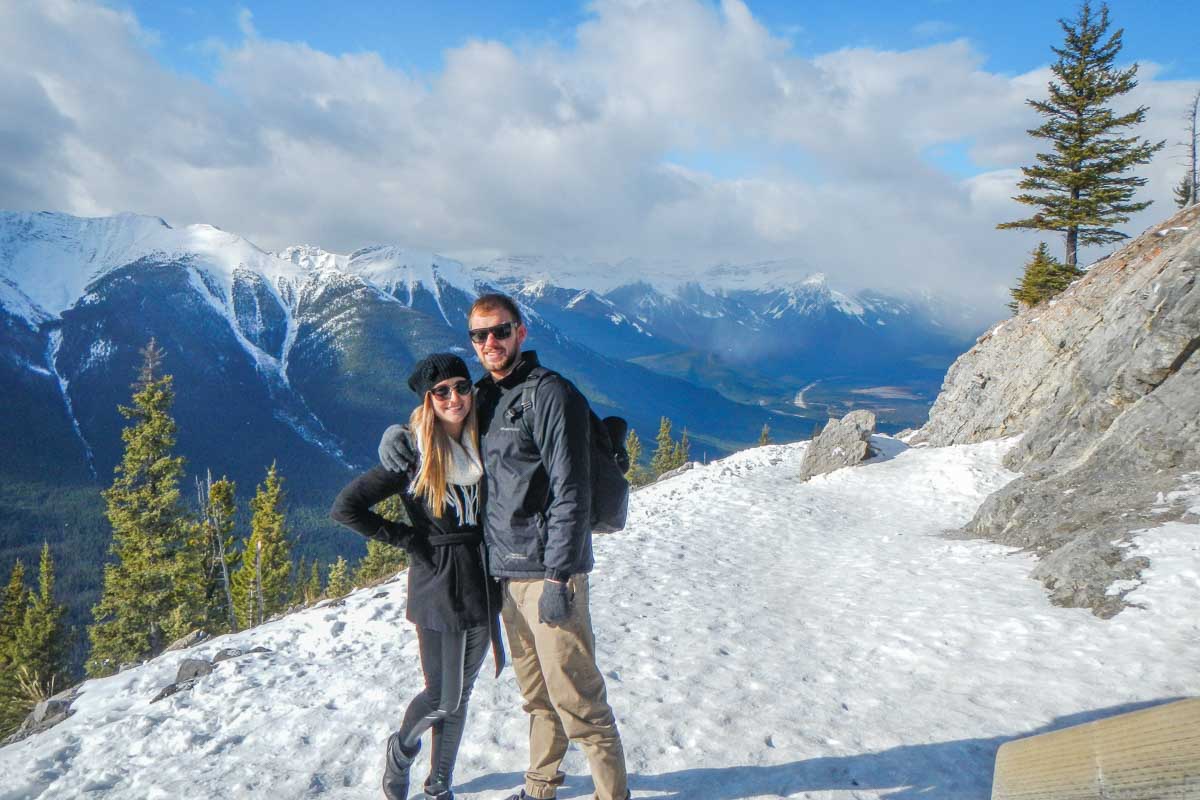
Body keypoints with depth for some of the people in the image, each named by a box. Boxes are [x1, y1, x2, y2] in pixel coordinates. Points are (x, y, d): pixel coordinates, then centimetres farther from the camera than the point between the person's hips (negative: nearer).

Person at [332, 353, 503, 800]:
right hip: (437, 589, -5)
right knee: (442, 698, 3)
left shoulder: (482, 445, 3)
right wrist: (405, 538, -11)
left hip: (482, 584, 5)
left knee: (460, 695, 15)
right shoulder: (412, 456, -13)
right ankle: (401, 751, 35)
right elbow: (345, 508, -13)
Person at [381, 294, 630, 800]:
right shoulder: (485, 397, 12)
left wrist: (558, 576, -20)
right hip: (507, 570, 8)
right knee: (535, 693, 20)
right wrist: (397, 433, 7)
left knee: (574, 695, -2)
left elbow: (570, 492, -17)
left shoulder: (549, 393, -12)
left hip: (547, 570, -8)